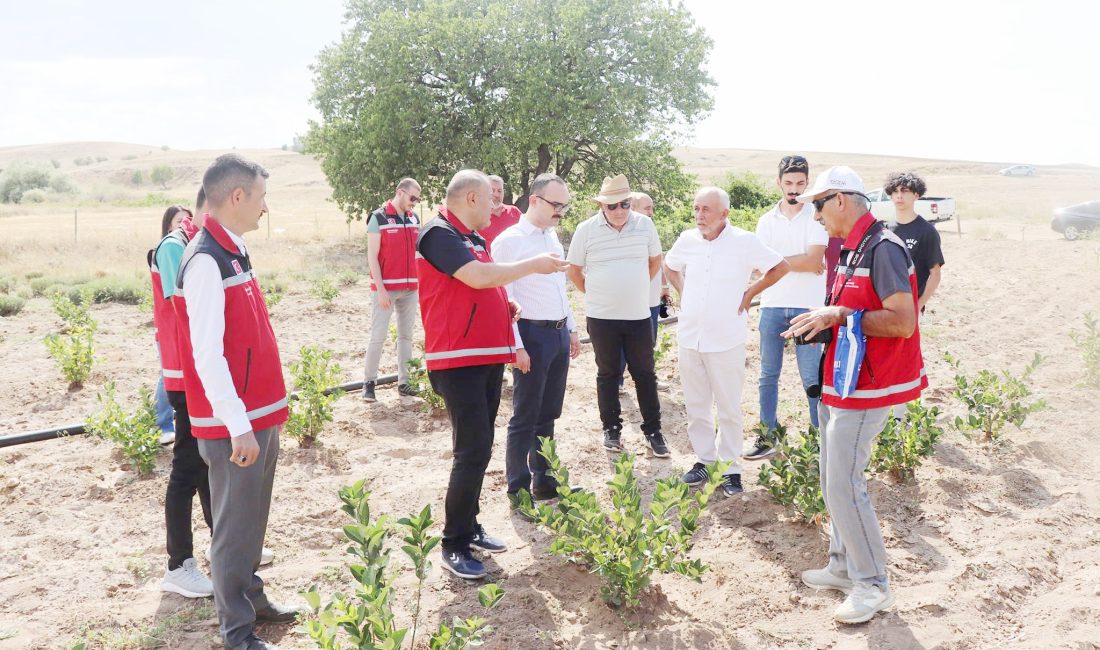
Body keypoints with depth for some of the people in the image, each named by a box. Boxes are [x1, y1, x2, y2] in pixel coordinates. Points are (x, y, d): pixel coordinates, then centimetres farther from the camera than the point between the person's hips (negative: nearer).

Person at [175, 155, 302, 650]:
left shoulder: (234, 251, 10)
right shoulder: (205, 261, -19)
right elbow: (207, 356, -23)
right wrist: (239, 426, -21)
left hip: (258, 415, 9)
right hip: (235, 424, -9)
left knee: (253, 520, 20)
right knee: (235, 525, 3)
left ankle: (251, 599, 36)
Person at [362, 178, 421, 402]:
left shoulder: (414, 219, 11)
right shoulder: (379, 218, -6)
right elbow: (372, 256, -8)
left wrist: (420, 281, 8)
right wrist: (380, 289, -14)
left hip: (410, 288, 6)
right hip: (385, 288, -5)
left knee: (406, 335, 8)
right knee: (378, 336, -3)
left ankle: (404, 381, 15)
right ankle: (369, 382, 6)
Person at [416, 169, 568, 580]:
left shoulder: (473, 238, 17)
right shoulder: (439, 235, -12)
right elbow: (480, 276, -24)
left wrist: (506, 308, 8)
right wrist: (535, 264, -13)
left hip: (488, 356, 10)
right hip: (458, 360, -9)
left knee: (479, 447, 14)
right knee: (473, 450, -12)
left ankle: (469, 528, 26)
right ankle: (454, 546, -2)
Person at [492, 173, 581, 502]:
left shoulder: (553, 238, 13)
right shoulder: (509, 241, -11)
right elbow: (504, 298, -14)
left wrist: (572, 329, 19)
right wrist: (516, 346, -17)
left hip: (559, 334, 8)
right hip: (532, 336, -8)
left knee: (548, 414, 16)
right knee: (525, 417, 2)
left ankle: (543, 478, 29)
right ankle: (518, 489, 14)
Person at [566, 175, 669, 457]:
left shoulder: (645, 224, -2)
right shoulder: (586, 230, -7)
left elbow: (655, 260, 13)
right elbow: (574, 269, 4)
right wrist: (594, 294, 6)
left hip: (639, 315, 1)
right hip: (601, 317, -1)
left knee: (645, 374, 7)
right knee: (608, 374, 11)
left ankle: (653, 431, 18)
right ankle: (611, 429, 23)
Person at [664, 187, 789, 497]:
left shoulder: (745, 241, -10)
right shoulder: (687, 239, 2)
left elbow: (781, 267, 0)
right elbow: (670, 266, 23)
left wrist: (750, 293, -2)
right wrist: (683, 292, 10)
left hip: (726, 340, -4)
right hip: (689, 337, 4)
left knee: (729, 409, 4)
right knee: (696, 407, 12)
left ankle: (730, 468, 15)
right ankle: (704, 460, 26)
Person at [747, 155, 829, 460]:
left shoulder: (817, 217, -2)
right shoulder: (766, 221, 8)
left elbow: (815, 259, -14)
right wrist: (801, 262, -9)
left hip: (807, 308, -4)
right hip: (772, 306, 4)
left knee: (812, 379, -1)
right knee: (768, 376, 9)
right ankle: (767, 437, 19)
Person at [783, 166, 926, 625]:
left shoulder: (882, 249, -18)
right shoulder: (850, 250, 13)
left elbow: (902, 322, -24)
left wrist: (841, 316, -22)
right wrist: (821, 324, 5)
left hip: (864, 390, -10)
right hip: (839, 384, 10)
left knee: (843, 487, -6)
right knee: (833, 482, 16)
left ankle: (873, 585, 8)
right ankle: (843, 567, 29)